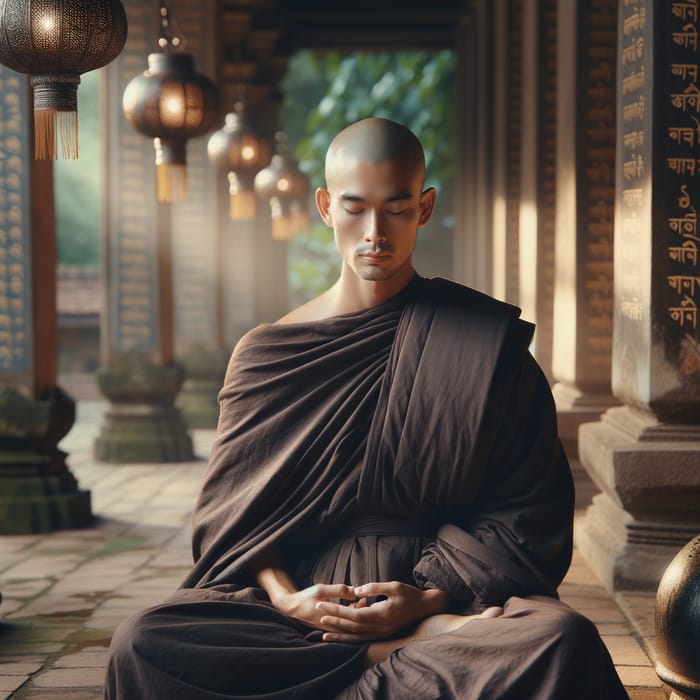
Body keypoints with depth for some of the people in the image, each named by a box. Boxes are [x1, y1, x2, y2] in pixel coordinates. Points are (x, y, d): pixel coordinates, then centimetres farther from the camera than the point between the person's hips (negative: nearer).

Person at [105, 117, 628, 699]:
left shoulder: (488, 340, 6)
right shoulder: (268, 353, 12)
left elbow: (527, 511, 2)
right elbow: (237, 510, 9)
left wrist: (430, 598, -13)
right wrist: (283, 597, -12)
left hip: (443, 598, -3)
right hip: (302, 600, 3)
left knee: (560, 641, -35)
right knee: (142, 643, -29)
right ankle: (424, 650, -23)